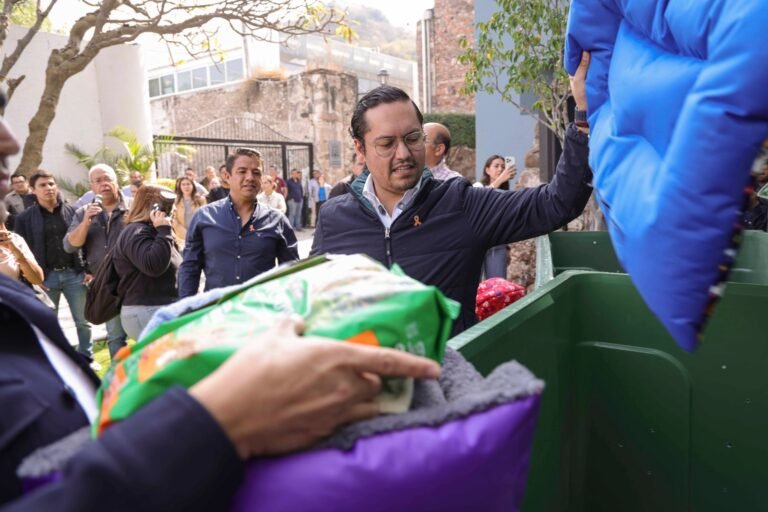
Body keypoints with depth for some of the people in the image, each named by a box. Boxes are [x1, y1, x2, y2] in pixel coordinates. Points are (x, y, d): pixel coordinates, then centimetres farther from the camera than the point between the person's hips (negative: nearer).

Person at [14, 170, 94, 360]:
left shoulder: (72, 211, 5)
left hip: (74, 274, 1)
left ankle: (86, 358, 25)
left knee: (83, 321, 9)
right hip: (45, 277, -1)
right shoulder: (25, 218, 2)